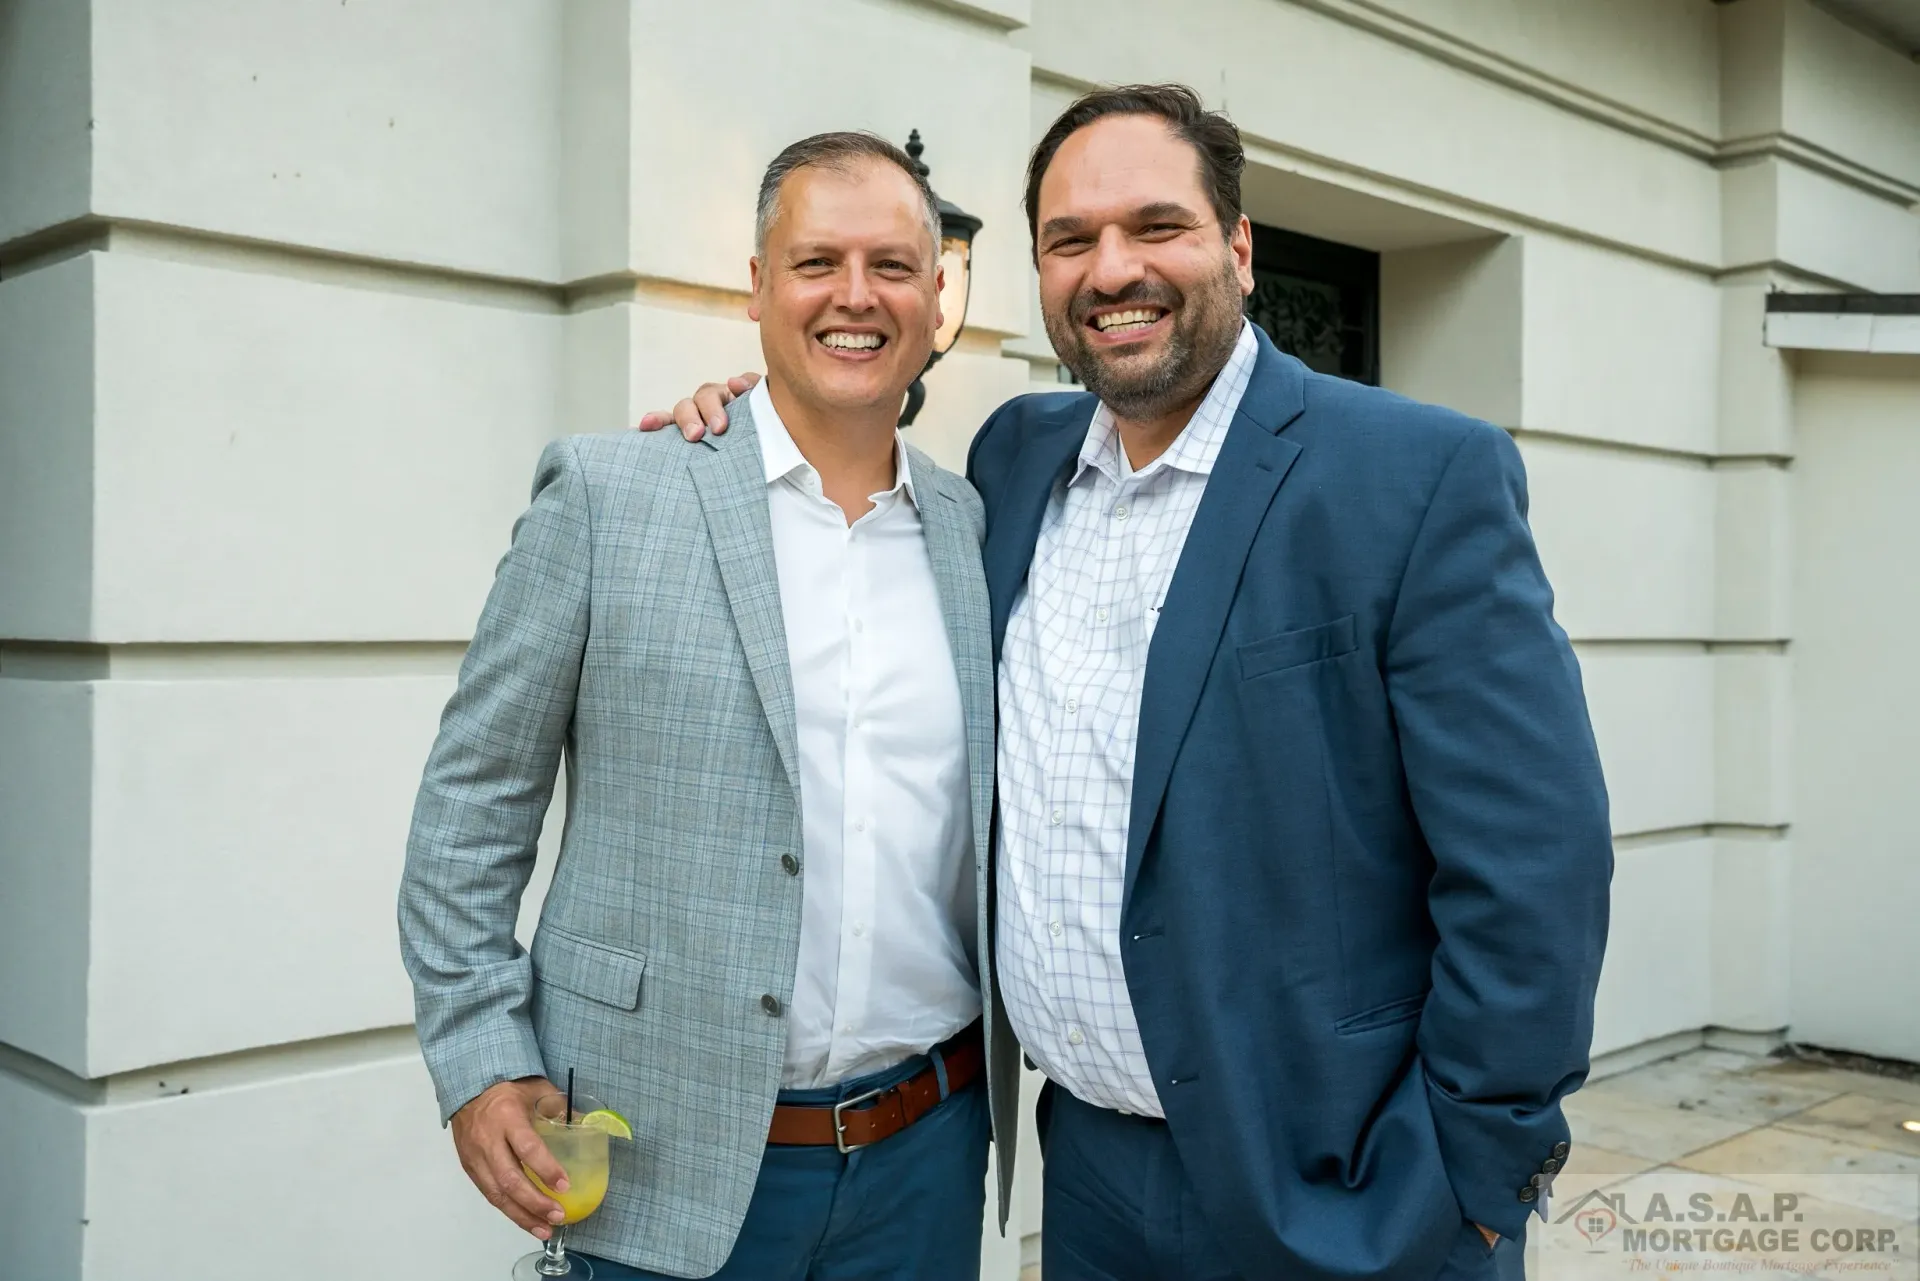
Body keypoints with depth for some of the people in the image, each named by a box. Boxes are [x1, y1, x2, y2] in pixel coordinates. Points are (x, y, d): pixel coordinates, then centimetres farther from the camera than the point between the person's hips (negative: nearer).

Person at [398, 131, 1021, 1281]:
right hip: (668, 1163, -3)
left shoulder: (980, 528, 5)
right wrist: (481, 1062, -7)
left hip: (926, 1152, 3)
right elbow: (474, 799, -3)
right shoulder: (607, 495, -6)